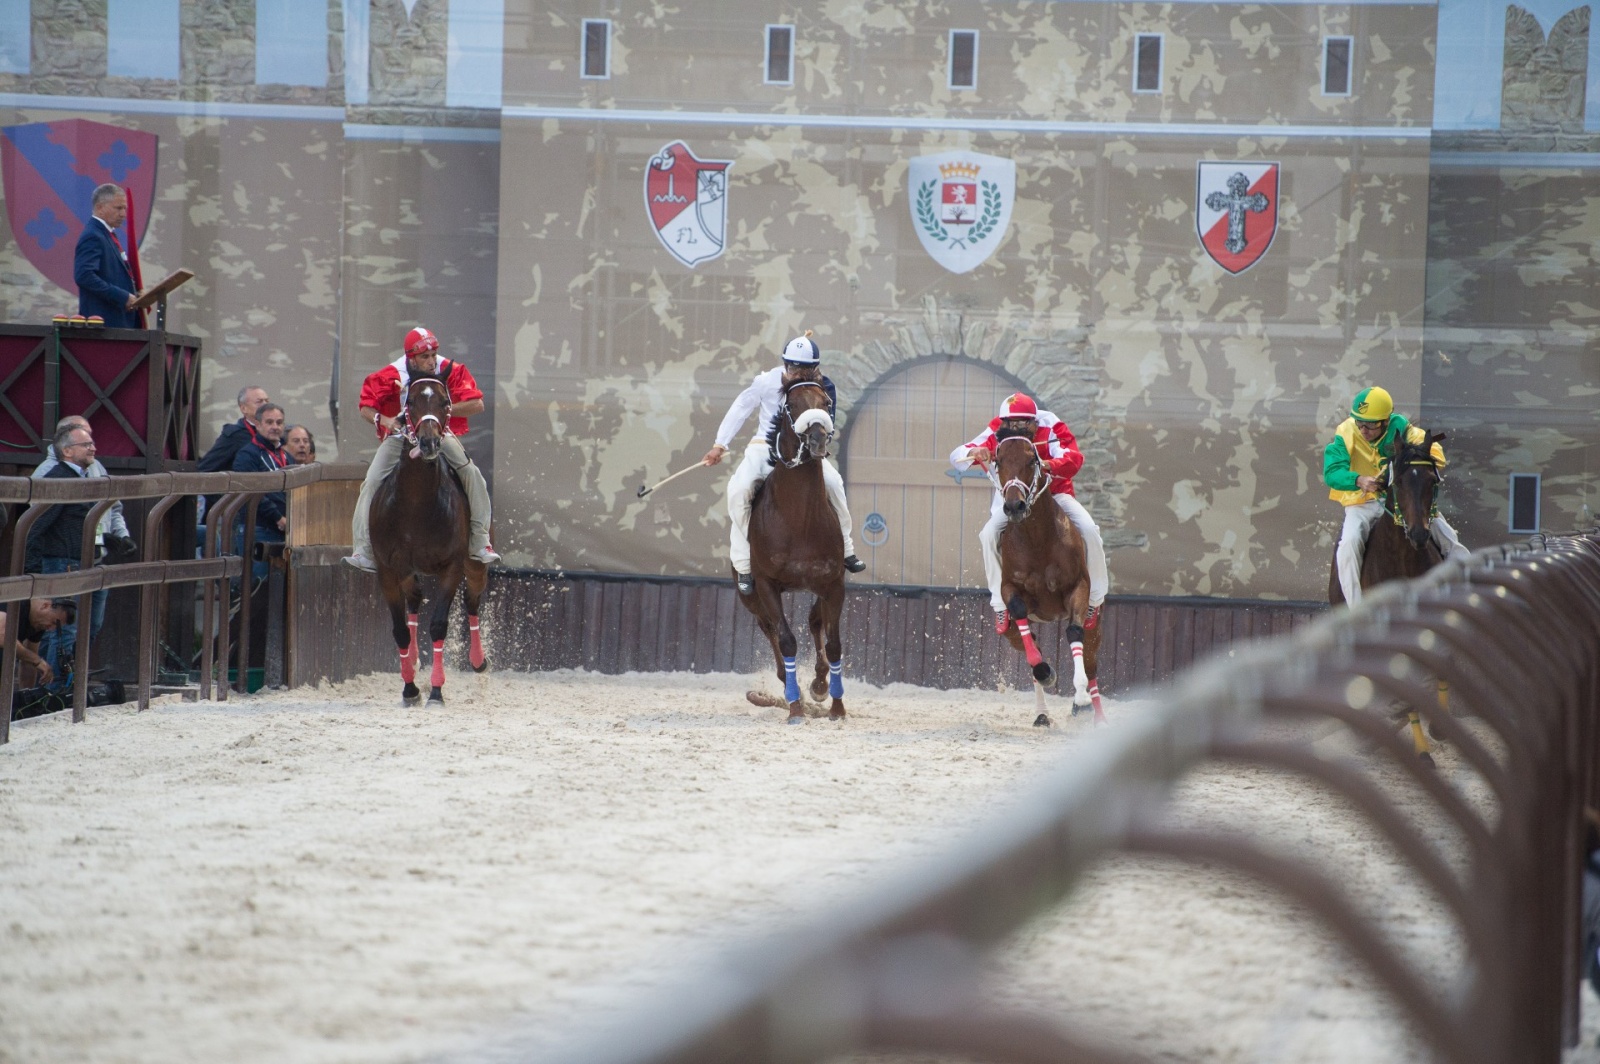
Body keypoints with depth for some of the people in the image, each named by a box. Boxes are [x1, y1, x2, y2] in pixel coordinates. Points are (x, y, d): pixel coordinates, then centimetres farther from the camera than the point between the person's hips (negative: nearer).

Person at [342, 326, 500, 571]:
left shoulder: (450, 371, -14)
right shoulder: (392, 376, -16)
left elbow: (477, 405, -17)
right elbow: (367, 409, -10)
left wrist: (445, 410, -30)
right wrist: (383, 420, -32)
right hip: (400, 436, 0)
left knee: (472, 474, -18)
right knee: (372, 482, -17)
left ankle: (480, 544, -10)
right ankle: (363, 551, -13)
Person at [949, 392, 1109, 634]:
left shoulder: (1052, 428, -24)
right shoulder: (997, 433, -19)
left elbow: (1074, 459, -37)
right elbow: (957, 457, -22)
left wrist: (1050, 465, -58)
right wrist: (974, 453, -46)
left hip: (1055, 493, -1)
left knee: (1088, 530, -23)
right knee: (990, 535, -25)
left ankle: (1095, 599, 1)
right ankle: (1000, 604, -7)